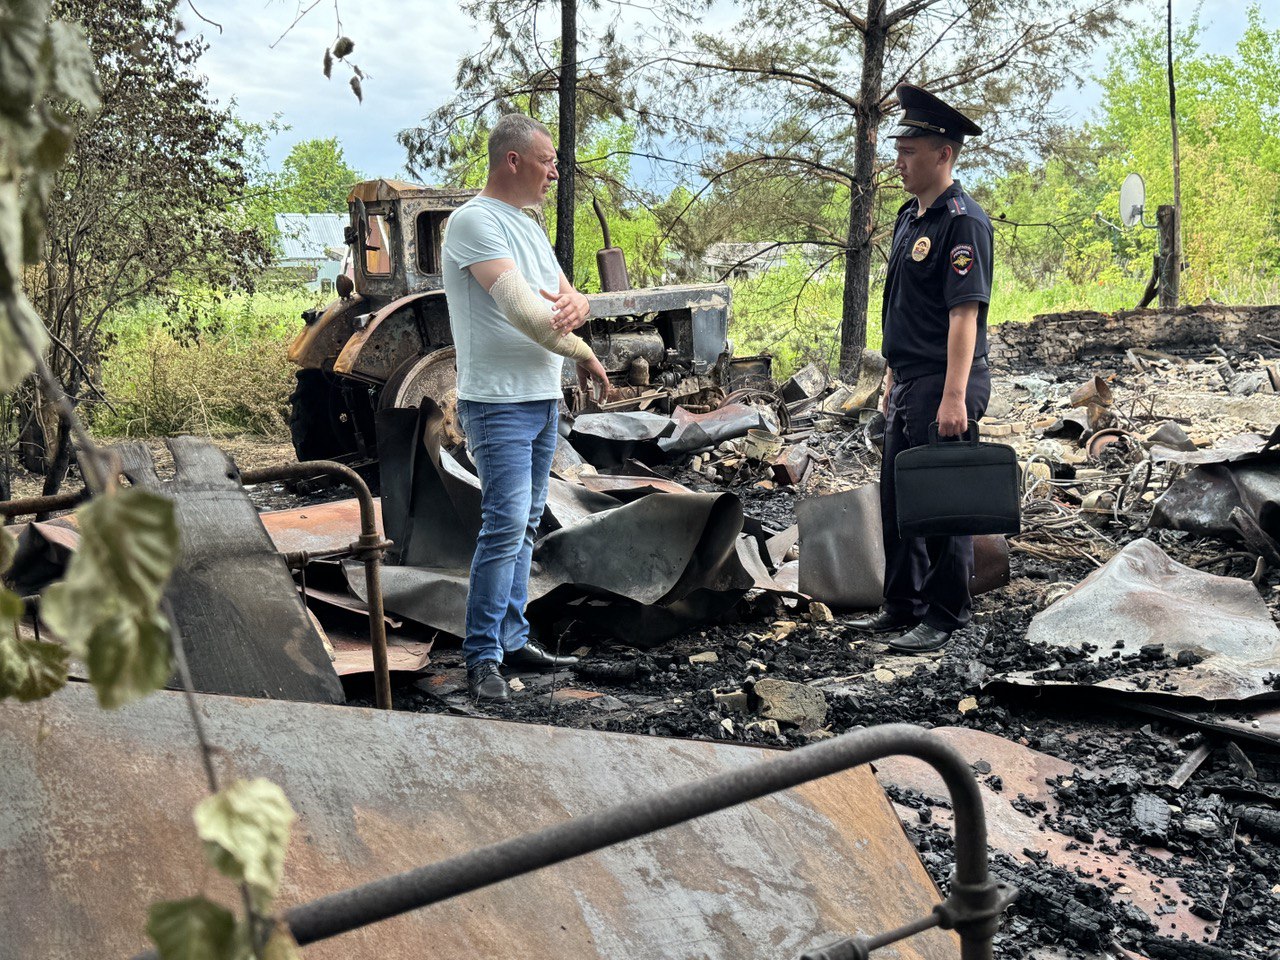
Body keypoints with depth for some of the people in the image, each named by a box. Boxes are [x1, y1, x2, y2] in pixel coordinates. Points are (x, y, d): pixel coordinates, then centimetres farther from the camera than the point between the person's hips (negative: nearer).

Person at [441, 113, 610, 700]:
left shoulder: (529, 227, 18)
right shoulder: (474, 222, -11)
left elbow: (571, 298, 14)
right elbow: (518, 305, -21)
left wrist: (573, 306, -11)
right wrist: (582, 353, -11)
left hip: (544, 398, 9)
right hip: (499, 402, -9)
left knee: (524, 526, 12)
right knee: (504, 526, -13)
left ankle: (513, 641, 20)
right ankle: (481, 658, -4)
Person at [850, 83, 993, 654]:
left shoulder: (963, 221, -14)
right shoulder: (909, 217, 16)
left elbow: (965, 312, -21)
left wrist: (954, 397, -26)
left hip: (945, 384, -10)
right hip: (910, 382, 10)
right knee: (896, 496, 14)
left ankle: (944, 618, 10)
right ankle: (902, 607, 26)